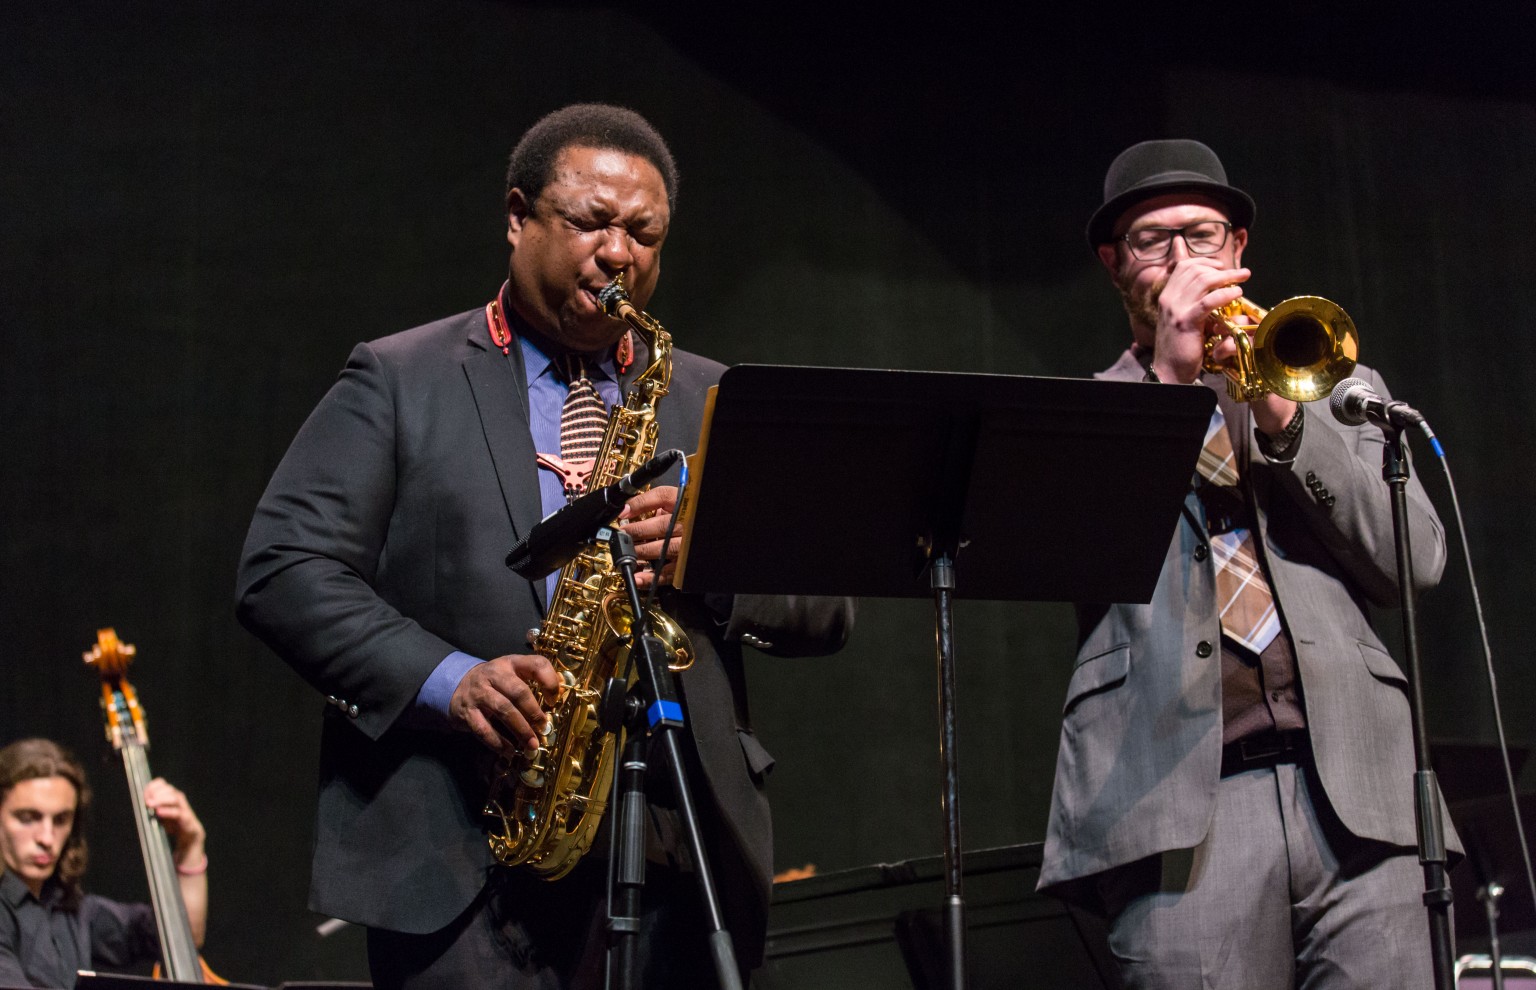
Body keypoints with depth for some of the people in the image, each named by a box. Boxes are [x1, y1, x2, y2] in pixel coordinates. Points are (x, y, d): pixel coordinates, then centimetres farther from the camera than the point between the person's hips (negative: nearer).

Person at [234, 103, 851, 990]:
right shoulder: (398, 381, 8)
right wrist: (447, 678, -15)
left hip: (679, 865, 4)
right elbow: (282, 571, -2)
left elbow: (826, 606, 12)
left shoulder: (710, 401, 18)